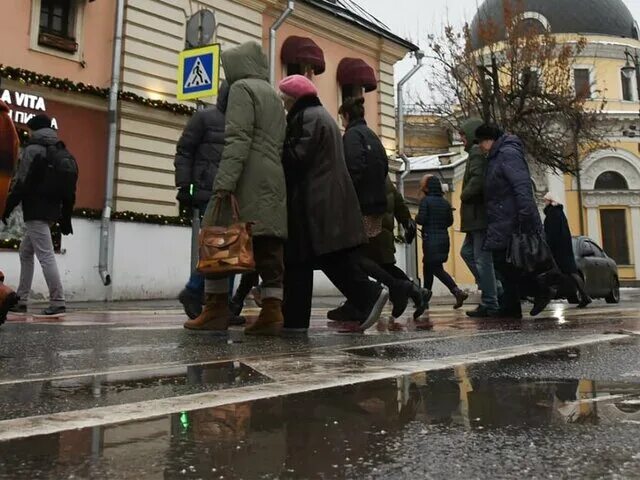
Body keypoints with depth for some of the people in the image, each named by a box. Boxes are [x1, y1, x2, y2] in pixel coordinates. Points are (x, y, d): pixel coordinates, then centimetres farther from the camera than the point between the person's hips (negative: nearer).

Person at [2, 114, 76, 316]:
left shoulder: (33, 149, -6)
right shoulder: (63, 154, 16)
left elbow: (21, 182, -12)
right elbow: (69, 190, 15)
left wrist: (8, 207, -4)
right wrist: (65, 219, 18)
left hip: (36, 211, -9)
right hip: (52, 211, 9)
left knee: (46, 256, -9)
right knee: (25, 252, 18)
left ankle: (58, 302, -10)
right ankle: (21, 301, 21)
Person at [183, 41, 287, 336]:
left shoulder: (242, 88, 1)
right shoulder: (274, 96, 26)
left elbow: (238, 140, -13)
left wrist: (224, 183, -20)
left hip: (247, 181, -8)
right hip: (274, 184, 8)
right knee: (269, 249, 2)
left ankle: (216, 310, -2)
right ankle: (272, 313, -3)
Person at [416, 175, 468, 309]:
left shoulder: (425, 201, -9)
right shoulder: (445, 203, 9)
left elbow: (421, 219, -16)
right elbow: (450, 221, 10)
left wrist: (416, 218, 6)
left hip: (430, 240, -7)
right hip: (444, 238, 7)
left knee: (437, 269, -6)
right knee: (428, 266, 17)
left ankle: (458, 292, -21)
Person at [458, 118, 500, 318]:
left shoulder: (477, 151, -10)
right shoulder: (483, 151, 20)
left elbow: (478, 180, -23)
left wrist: (464, 196, -9)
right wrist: (467, 196, 9)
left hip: (480, 214, -10)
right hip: (480, 214, 10)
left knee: (482, 258, -6)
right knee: (467, 251, 16)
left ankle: (489, 305, 0)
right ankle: (493, 291, 17)